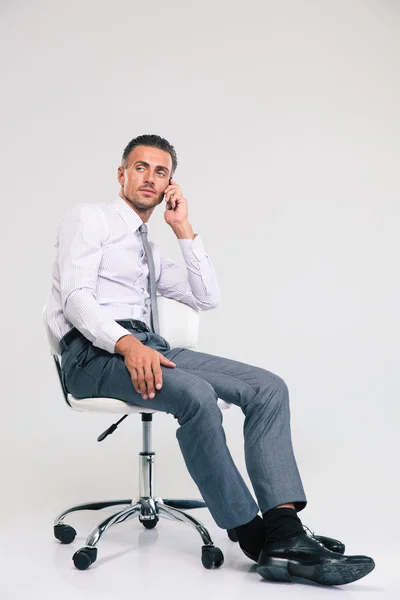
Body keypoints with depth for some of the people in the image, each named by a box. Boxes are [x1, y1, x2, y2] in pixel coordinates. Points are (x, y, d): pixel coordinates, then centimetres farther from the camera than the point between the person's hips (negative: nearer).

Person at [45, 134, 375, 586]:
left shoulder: (151, 251, 29)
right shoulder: (89, 217, 7)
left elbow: (207, 299, 18)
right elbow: (76, 297, -9)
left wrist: (183, 229, 14)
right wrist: (127, 344, -27)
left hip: (148, 345, 7)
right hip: (94, 351, -7)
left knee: (268, 387, -14)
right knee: (196, 395, -36)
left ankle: (285, 537, -26)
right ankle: (252, 536, -21)